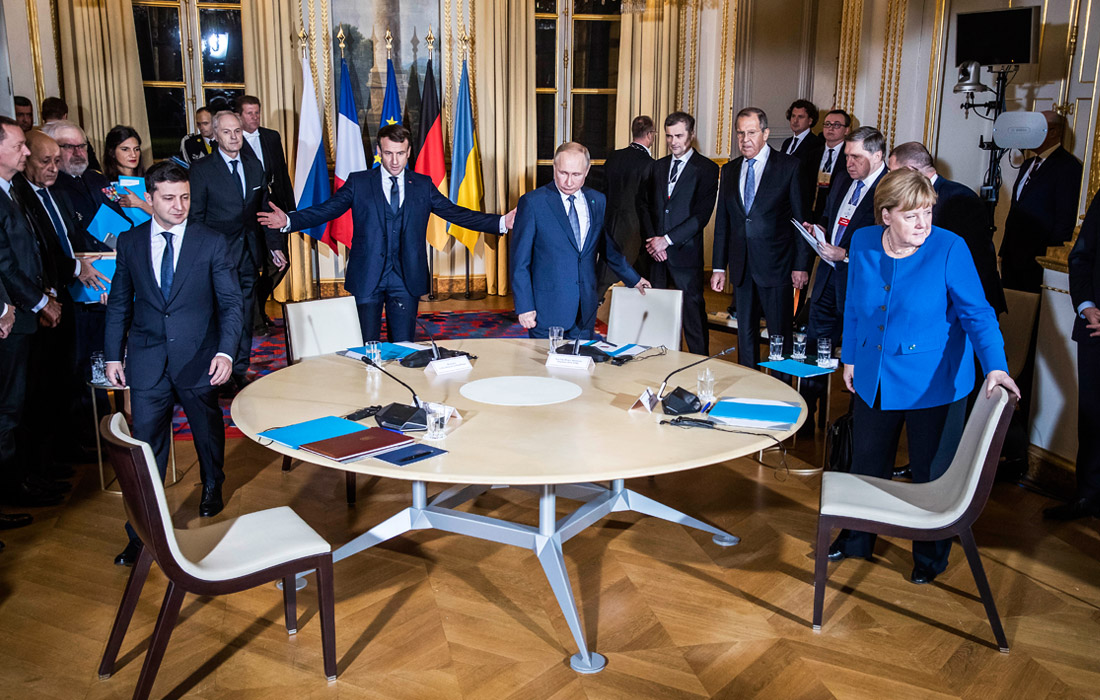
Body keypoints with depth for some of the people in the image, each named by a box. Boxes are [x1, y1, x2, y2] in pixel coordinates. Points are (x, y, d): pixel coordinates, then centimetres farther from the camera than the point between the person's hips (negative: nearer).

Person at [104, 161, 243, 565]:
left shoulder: (212, 243, -4)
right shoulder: (129, 243, 3)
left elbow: (231, 303, -6)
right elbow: (119, 304, 10)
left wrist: (226, 352, -19)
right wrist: (113, 356, 6)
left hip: (198, 359, 0)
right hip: (147, 361, 1)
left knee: (208, 433, 18)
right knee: (146, 446, 2)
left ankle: (212, 488, 47)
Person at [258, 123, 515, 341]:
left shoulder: (422, 185, 8)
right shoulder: (358, 182, 3)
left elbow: (457, 213, 5)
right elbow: (325, 210, -3)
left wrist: (502, 222, -5)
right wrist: (288, 221, -20)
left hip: (407, 280, 1)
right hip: (368, 278, -1)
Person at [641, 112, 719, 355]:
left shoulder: (706, 168, -1)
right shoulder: (658, 167, 16)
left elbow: (702, 214, -9)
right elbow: (647, 208, 14)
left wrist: (667, 240, -13)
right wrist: (651, 240, -3)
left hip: (686, 253, -4)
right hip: (657, 254, 4)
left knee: (693, 312, -2)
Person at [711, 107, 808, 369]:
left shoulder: (788, 166, -3)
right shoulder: (729, 170, 10)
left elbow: (801, 218, -4)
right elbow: (722, 222, 12)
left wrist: (801, 265, -8)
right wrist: (719, 267, 8)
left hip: (776, 267, -5)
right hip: (742, 267, 5)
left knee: (780, 335, 2)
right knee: (745, 334, 13)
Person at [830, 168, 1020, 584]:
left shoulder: (950, 249, -16)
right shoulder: (863, 244, -3)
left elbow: (977, 313, -16)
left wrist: (996, 366, -29)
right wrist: (850, 358, 13)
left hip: (934, 382, -4)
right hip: (874, 378, 4)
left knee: (932, 472, 9)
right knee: (867, 463, 18)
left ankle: (931, 556, 31)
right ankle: (857, 540, 39)